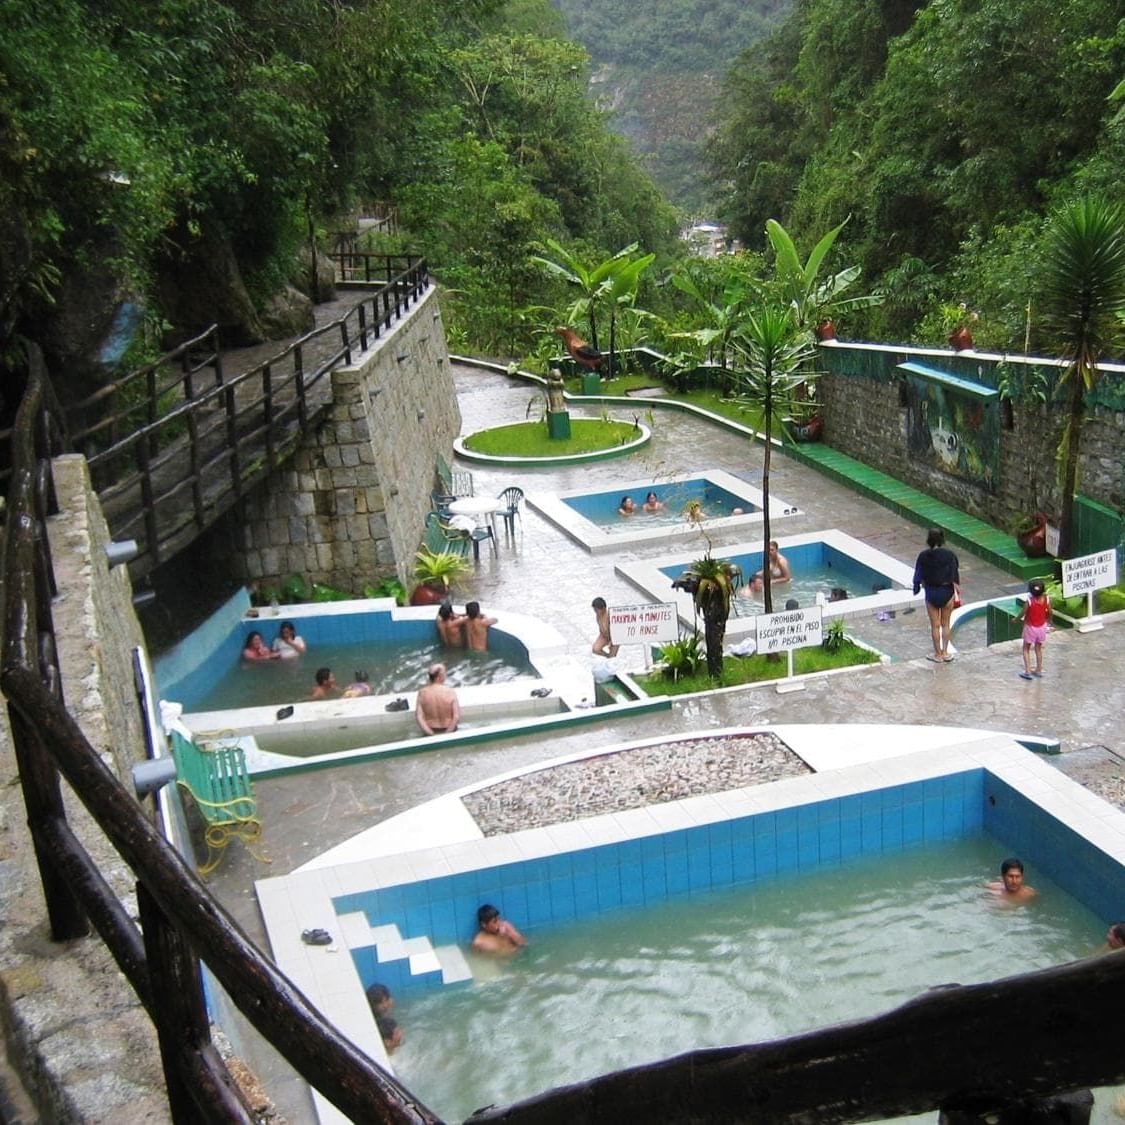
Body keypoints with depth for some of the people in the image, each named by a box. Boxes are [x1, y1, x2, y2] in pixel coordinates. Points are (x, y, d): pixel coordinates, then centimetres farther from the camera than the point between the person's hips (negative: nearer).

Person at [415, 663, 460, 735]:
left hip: (430, 732, 2)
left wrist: (431, 734, -15)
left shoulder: (422, 693, -11)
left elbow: (418, 717, -16)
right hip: (448, 731, -2)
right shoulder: (451, 692, -16)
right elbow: (457, 717, -19)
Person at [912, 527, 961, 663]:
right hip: (947, 592, 1)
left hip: (931, 593, -1)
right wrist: (958, 594, -1)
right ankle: (945, 653, 22)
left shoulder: (924, 556, -10)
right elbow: (955, 577, -9)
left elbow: (920, 578, -4)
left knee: (935, 625, 11)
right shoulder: (949, 555, -11)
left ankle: (938, 654, 19)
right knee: (945, 624, 16)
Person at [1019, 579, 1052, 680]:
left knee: (1026, 649, 12)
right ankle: (1039, 670, 28)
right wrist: (1048, 622, 15)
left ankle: (1028, 671, 7)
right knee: (1038, 649, 21)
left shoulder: (1029, 601, -25)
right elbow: (1049, 613, -5)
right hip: (1042, 627, 4)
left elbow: (1023, 613, -15)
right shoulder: (1046, 599, -16)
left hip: (1030, 627, -3)